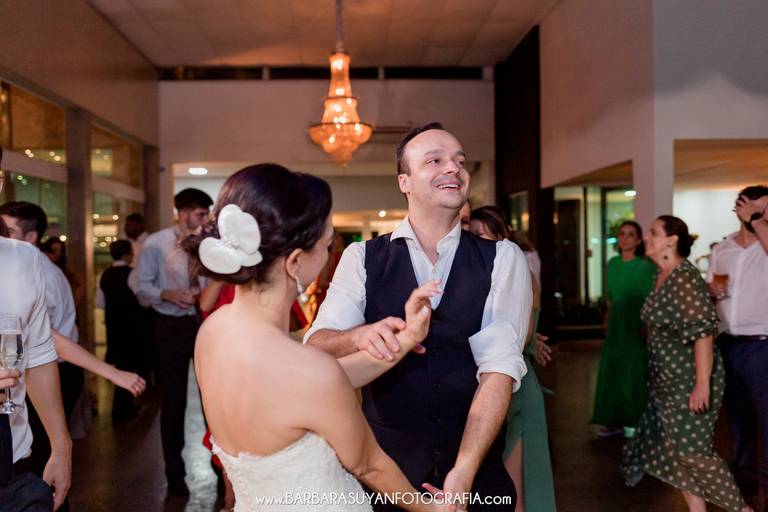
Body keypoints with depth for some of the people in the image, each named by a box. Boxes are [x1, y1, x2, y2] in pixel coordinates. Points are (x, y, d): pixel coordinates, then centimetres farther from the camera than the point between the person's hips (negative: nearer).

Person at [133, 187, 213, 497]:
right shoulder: (156, 244, -6)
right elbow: (142, 287, -5)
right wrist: (169, 294, -21)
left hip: (205, 323, 1)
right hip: (172, 327, -1)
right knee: (174, 400, 9)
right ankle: (175, 473, 26)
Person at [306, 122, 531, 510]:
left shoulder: (503, 259, -5)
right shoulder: (362, 258, -3)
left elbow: (499, 365, -15)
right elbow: (315, 345, -13)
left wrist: (463, 472, -25)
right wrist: (360, 337, -35)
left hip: (478, 468, 0)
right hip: (385, 466, 0)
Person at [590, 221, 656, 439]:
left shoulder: (646, 266, -7)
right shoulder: (612, 264, 9)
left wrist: (646, 326, -18)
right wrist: (607, 321, 11)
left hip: (637, 327, -5)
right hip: (616, 325, 5)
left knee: (635, 373, 2)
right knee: (613, 371, 8)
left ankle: (634, 421, 13)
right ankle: (615, 420, 18)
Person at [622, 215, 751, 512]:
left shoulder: (684, 278, -19)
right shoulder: (662, 276, 9)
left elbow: (702, 331, -24)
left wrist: (702, 383, -26)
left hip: (689, 380, -9)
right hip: (669, 381, 9)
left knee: (691, 450, -4)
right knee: (673, 448, 11)